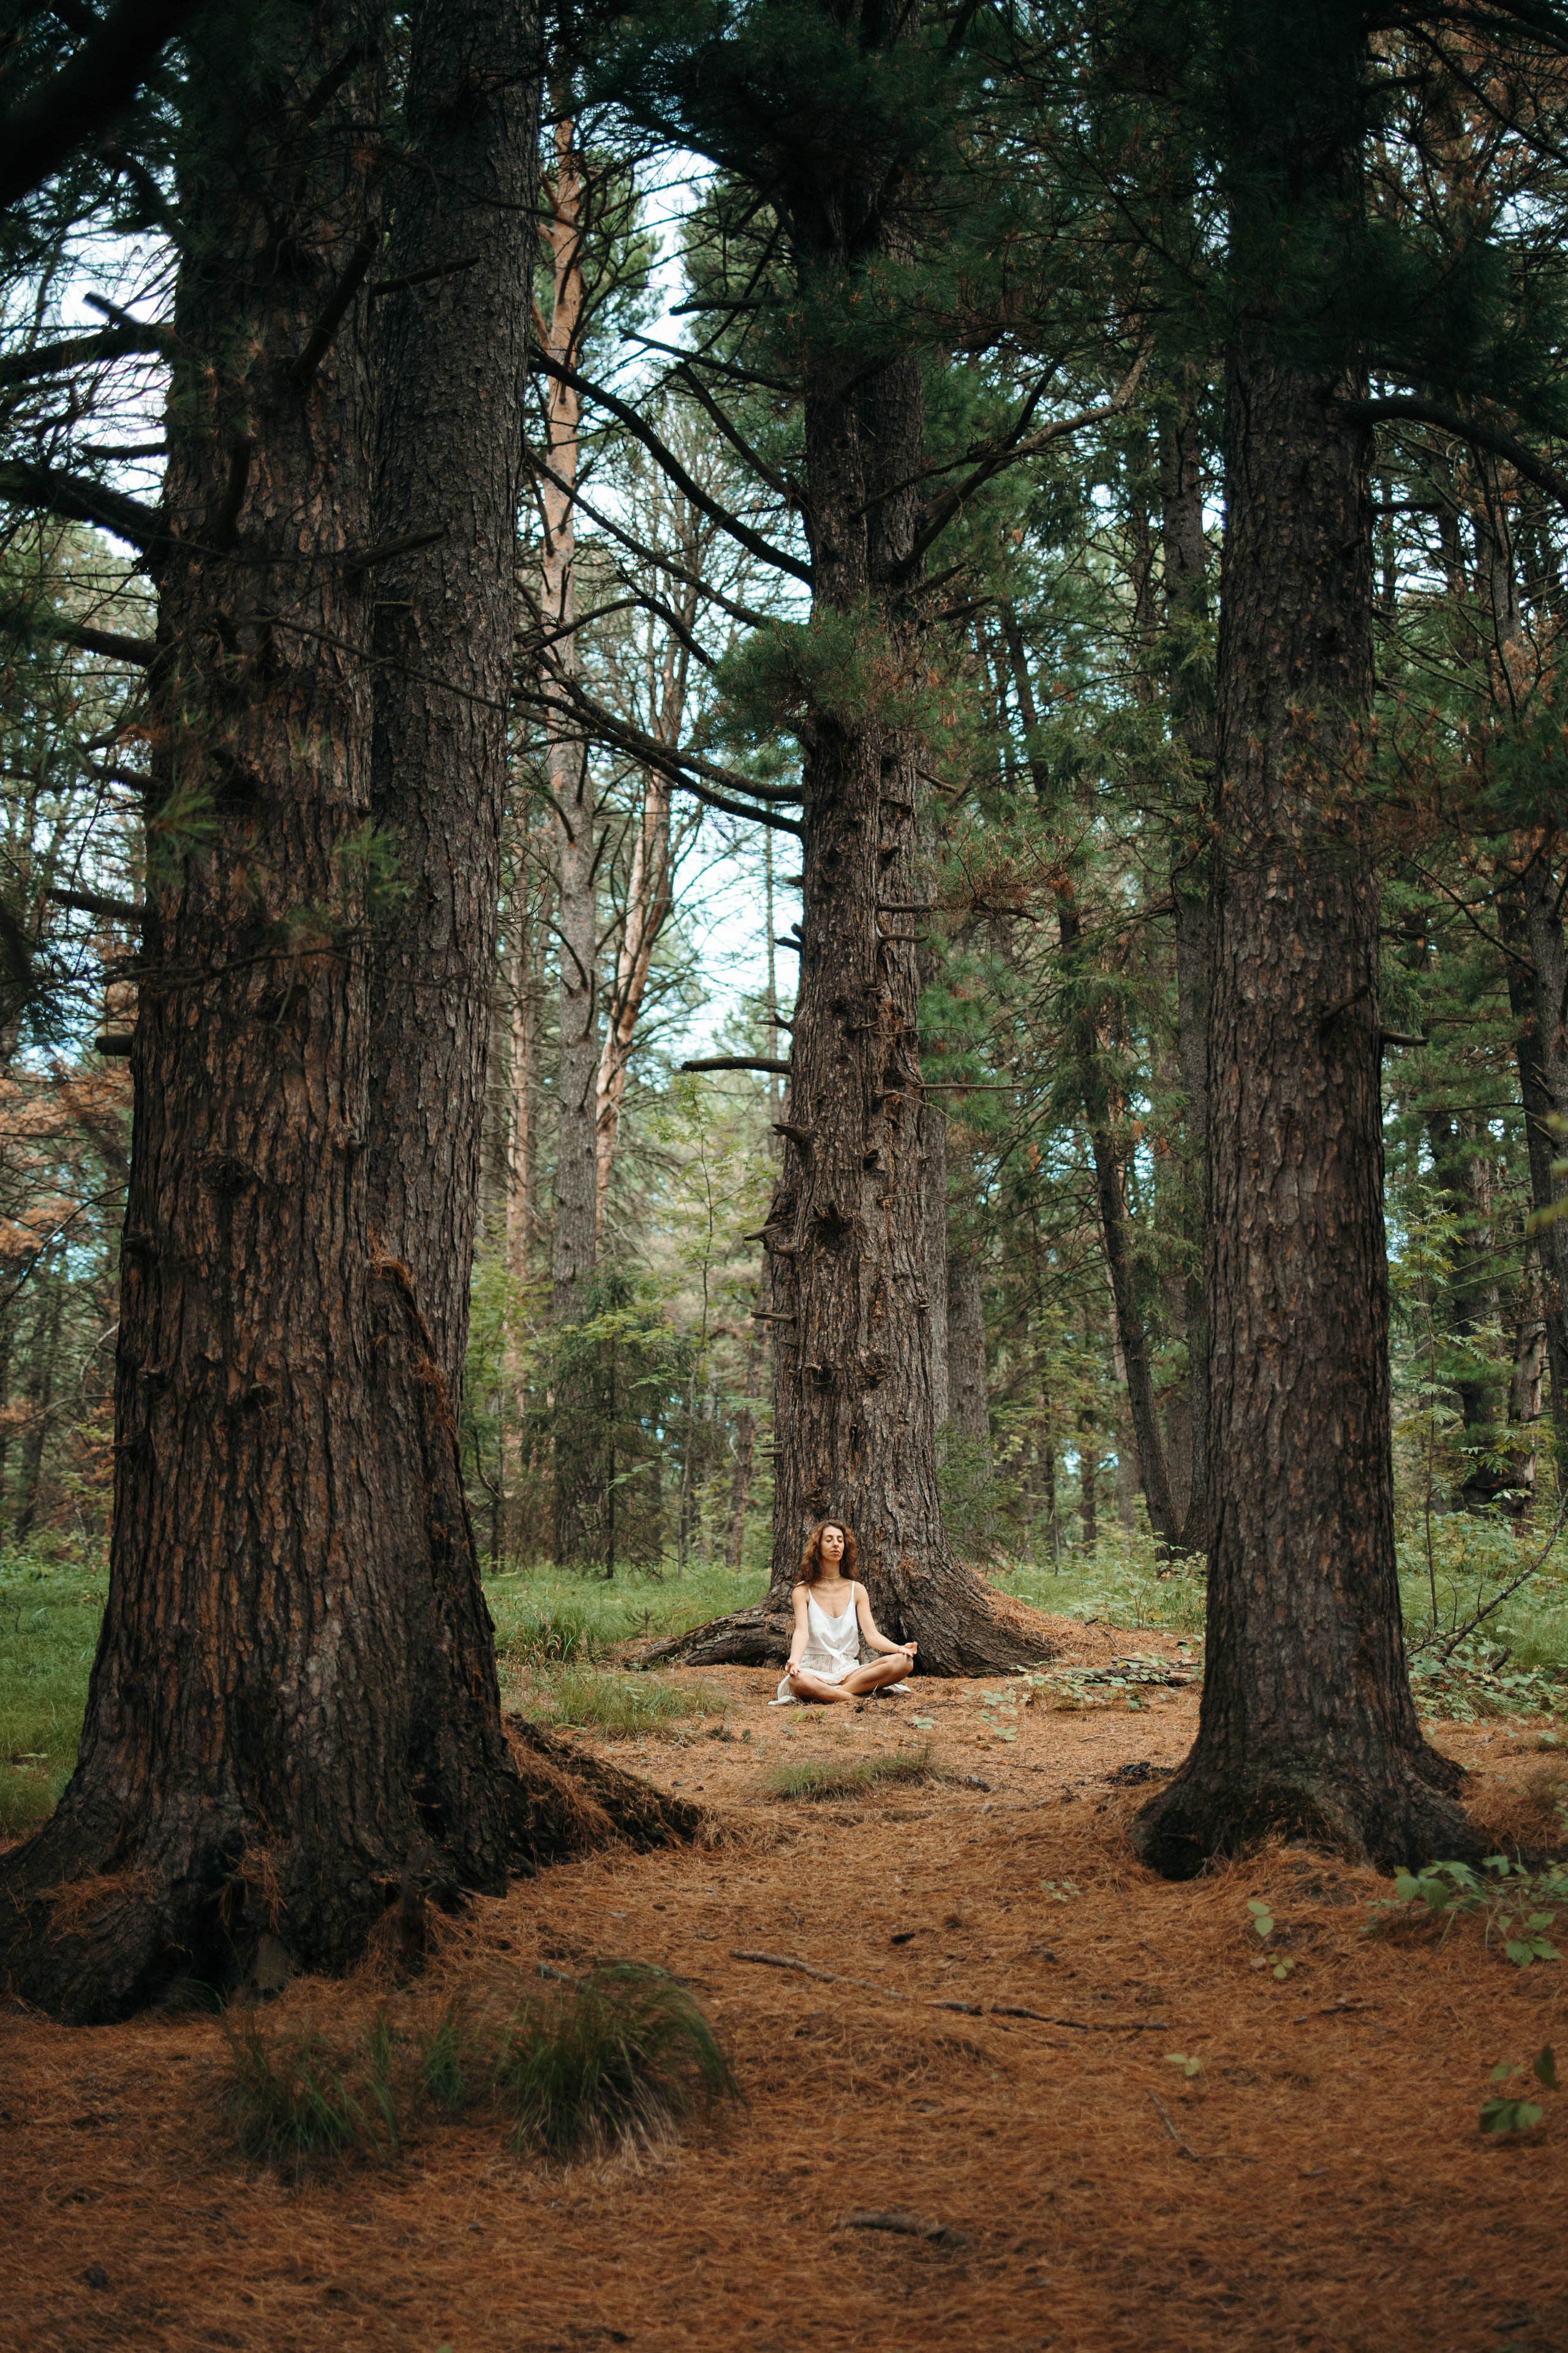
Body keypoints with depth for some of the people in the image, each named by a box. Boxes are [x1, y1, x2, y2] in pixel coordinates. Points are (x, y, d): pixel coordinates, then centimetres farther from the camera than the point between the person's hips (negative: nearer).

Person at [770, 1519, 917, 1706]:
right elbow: (802, 1631, -12)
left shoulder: (857, 1590, 12)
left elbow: (871, 1634, 2)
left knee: (903, 1662, -23)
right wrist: (794, 1661, -35)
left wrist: (899, 1648, -20)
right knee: (797, 1680, -42)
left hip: (848, 1671, 4)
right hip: (815, 1671, -4)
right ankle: (861, 1696, -29)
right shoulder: (804, 1591, 3)